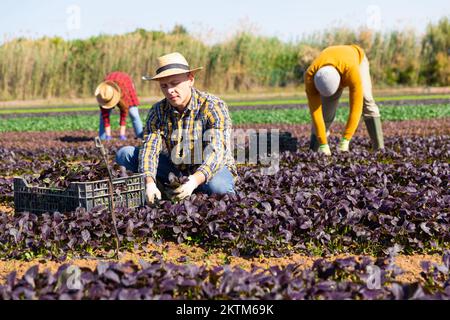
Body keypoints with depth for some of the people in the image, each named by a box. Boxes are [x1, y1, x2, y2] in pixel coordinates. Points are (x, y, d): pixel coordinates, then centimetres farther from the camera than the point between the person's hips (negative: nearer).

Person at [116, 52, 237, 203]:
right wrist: (149, 182, -38)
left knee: (217, 186, -41)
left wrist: (195, 180, -49)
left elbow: (216, 152, -31)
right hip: (176, 168, 4)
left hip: (214, 168, -4)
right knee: (124, 154, -9)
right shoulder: (158, 111, -6)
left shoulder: (214, 107, -20)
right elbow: (149, 148, -18)